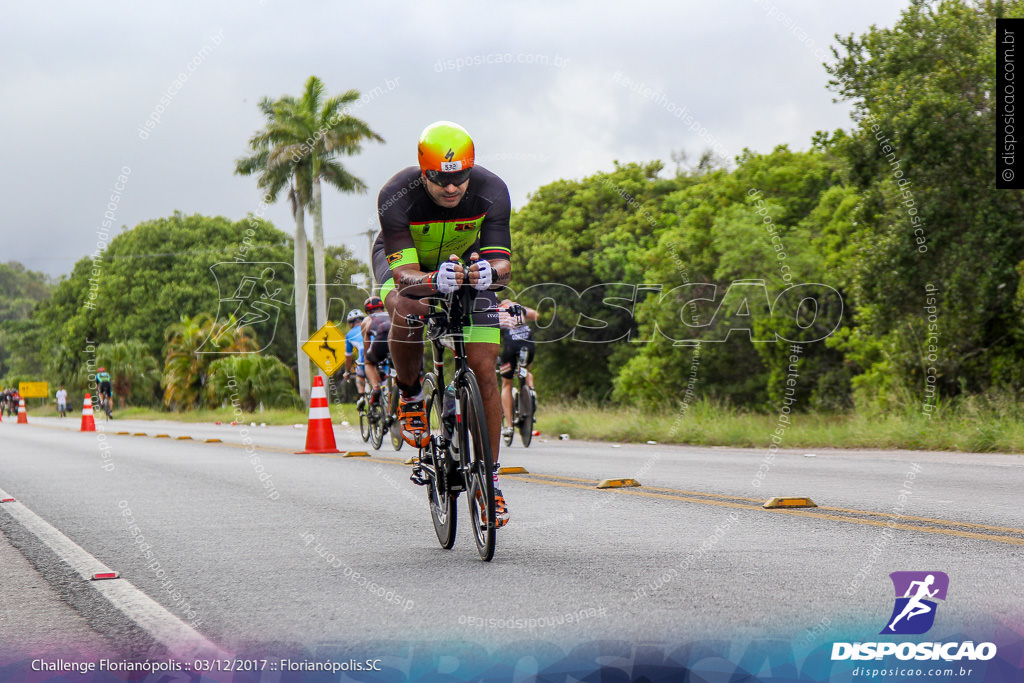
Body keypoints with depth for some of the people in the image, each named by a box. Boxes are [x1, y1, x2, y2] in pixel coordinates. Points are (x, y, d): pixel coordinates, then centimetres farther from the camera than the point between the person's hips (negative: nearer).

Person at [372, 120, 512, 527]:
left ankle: (489, 478, 1)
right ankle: (409, 393, -8)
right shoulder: (396, 196, -35)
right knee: (406, 310, -38)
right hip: (404, 261, -2)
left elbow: (503, 264, -32)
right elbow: (405, 273, -39)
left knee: (484, 370, -10)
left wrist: (491, 272, -56)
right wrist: (434, 282, -61)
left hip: (468, 263, 2)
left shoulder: (490, 191, -29)